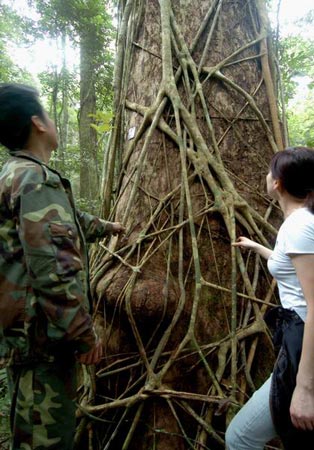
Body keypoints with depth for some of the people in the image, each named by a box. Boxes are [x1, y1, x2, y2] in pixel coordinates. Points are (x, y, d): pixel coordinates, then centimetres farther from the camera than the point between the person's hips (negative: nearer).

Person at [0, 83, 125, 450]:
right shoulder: (37, 179, -18)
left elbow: (66, 223, 28)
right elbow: (54, 267, -27)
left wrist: (105, 226, 41)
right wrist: (84, 332, -20)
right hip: (43, 333, -10)